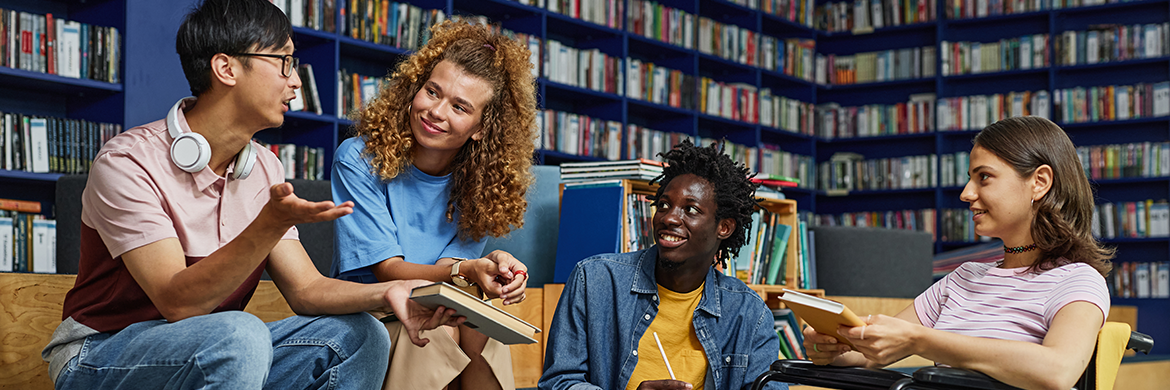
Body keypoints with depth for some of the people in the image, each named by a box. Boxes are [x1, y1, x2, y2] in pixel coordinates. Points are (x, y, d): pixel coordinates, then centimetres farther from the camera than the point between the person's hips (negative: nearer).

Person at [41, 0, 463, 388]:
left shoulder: (265, 170, 4)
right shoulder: (127, 162, -19)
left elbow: (305, 288, -1)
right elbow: (178, 302, -26)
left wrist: (386, 293, -22)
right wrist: (271, 224, -38)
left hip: (215, 355, 7)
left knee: (356, 334, -11)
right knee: (240, 335, -35)